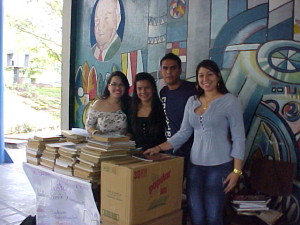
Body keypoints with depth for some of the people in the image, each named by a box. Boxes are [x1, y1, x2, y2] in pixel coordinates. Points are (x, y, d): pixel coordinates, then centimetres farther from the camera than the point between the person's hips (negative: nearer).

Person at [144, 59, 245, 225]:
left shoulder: (230, 101, -5)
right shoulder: (192, 101, 9)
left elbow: (239, 138, -6)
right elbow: (183, 133, 10)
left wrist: (236, 170, -11)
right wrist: (159, 148, 1)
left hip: (220, 166, -4)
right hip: (195, 164, 4)